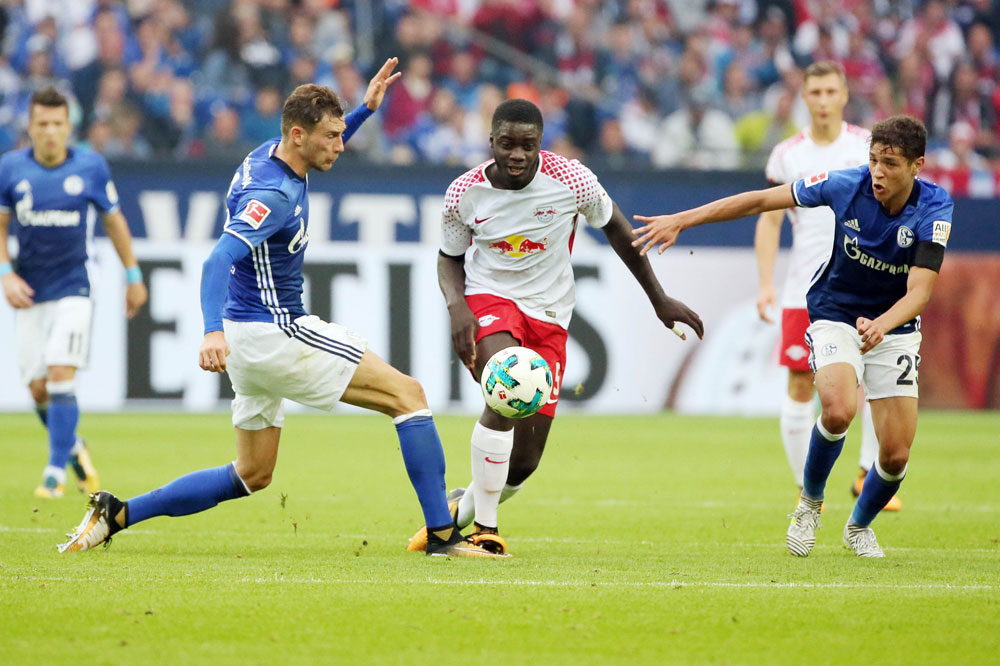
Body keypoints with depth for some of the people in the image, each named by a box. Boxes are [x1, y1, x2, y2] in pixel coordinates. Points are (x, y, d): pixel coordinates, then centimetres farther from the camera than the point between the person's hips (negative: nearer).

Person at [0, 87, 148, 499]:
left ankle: (56, 471, -11)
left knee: (61, 375, -17)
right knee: (38, 387, 1)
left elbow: (114, 221, 8)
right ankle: (74, 450, 28)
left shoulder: (91, 167, -5)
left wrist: (133, 276, 12)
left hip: (74, 287, -2)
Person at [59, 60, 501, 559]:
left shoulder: (270, 155, 6)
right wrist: (213, 330, -50)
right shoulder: (272, 194, -22)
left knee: (251, 477, 18)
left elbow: (317, 154, 32)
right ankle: (442, 534, -11)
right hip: (276, 334, -10)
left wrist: (365, 109, 22)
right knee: (408, 395, -8)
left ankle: (115, 514, 15)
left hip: (251, 335, 10)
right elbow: (217, 261, -35)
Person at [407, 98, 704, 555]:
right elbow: (450, 257, 5)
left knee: (524, 463, -2)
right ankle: (485, 529, -21)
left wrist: (659, 299, 7)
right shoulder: (465, 193, -11)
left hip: (548, 315, 2)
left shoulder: (571, 180, -14)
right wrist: (456, 305, -16)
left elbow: (615, 228, 3)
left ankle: (461, 510, 30)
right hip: (487, 299, -2)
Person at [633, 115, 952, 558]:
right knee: (839, 410, -30)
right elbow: (760, 201, -11)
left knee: (896, 454, -5)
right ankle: (810, 502, -2)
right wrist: (680, 220, -12)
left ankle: (859, 526, 28)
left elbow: (919, 290, -29)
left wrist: (881, 325, -50)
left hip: (895, 327, 1)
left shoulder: (934, 210, -20)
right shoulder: (846, 186, -19)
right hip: (835, 317, -1)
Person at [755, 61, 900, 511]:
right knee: (800, 387, -1)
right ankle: (806, 487, 10)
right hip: (805, 287, 0)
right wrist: (765, 285, -3)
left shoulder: (869, 146, 4)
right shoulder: (787, 155, 4)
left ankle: (870, 476, 4)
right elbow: (769, 222, 6)